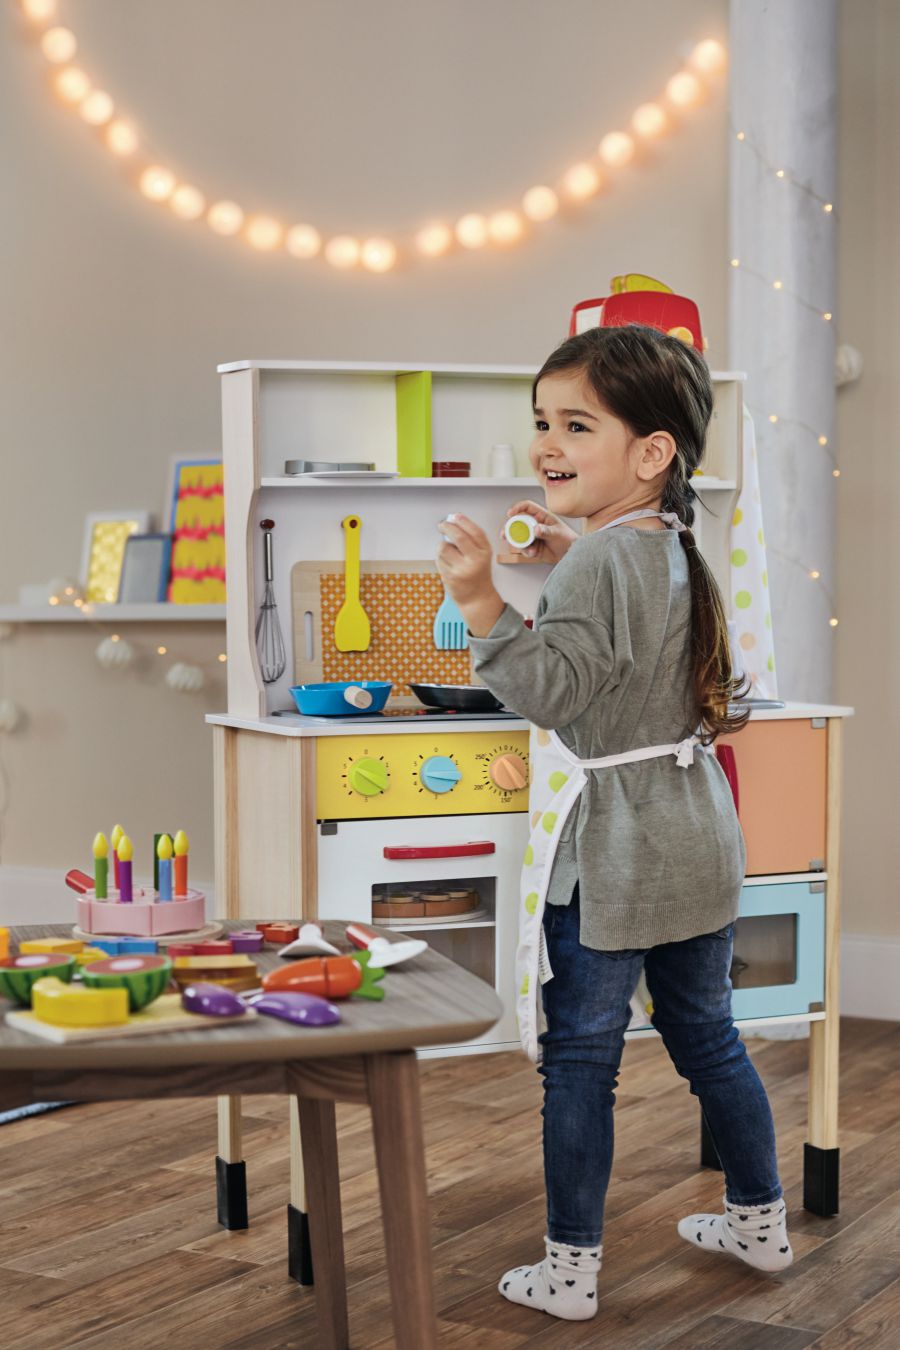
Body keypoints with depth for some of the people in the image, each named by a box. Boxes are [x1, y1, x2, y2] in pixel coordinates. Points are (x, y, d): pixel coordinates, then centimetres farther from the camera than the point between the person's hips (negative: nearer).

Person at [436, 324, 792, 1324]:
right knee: (706, 1036, 21)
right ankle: (760, 1222, 35)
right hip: (697, 840, 9)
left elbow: (552, 691, -27)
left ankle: (570, 1270, 12)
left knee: (579, 1061, 3)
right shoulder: (675, 551, 9)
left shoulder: (600, 561, -19)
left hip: (606, 857, -9)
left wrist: (482, 604, -32)